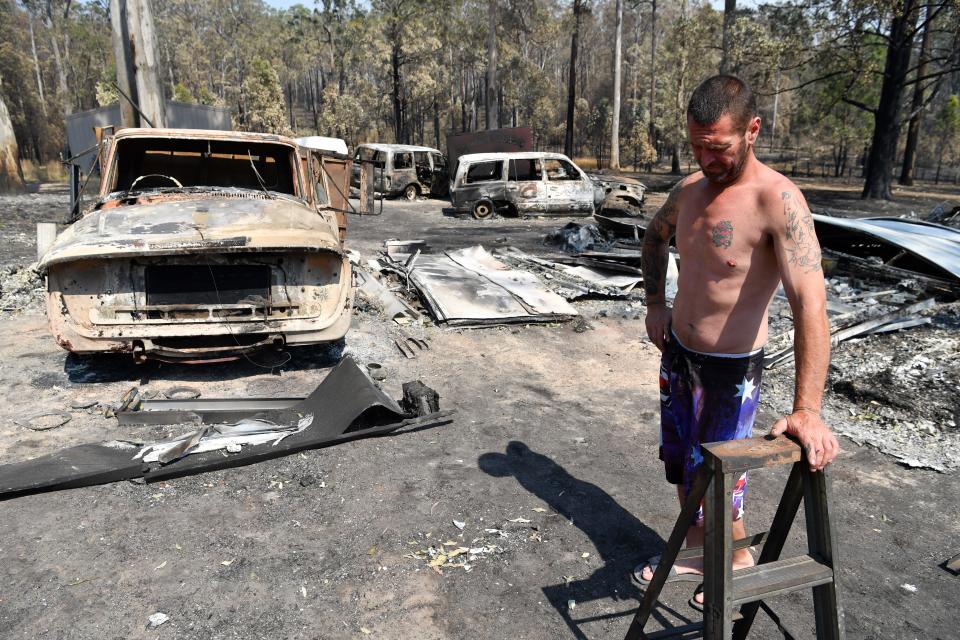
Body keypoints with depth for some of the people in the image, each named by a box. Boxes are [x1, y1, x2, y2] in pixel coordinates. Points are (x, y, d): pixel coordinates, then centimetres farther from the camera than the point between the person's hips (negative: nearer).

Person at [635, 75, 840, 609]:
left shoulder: (779, 201, -25)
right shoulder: (691, 188, -1)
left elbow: (810, 304, -34)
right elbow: (656, 235, 20)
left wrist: (808, 410, -41)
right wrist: (656, 303, 10)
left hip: (729, 369, -7)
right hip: (677, 353, 7)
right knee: (680, 464, 20)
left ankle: (739, 560, 38)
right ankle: (697, 554, 43)